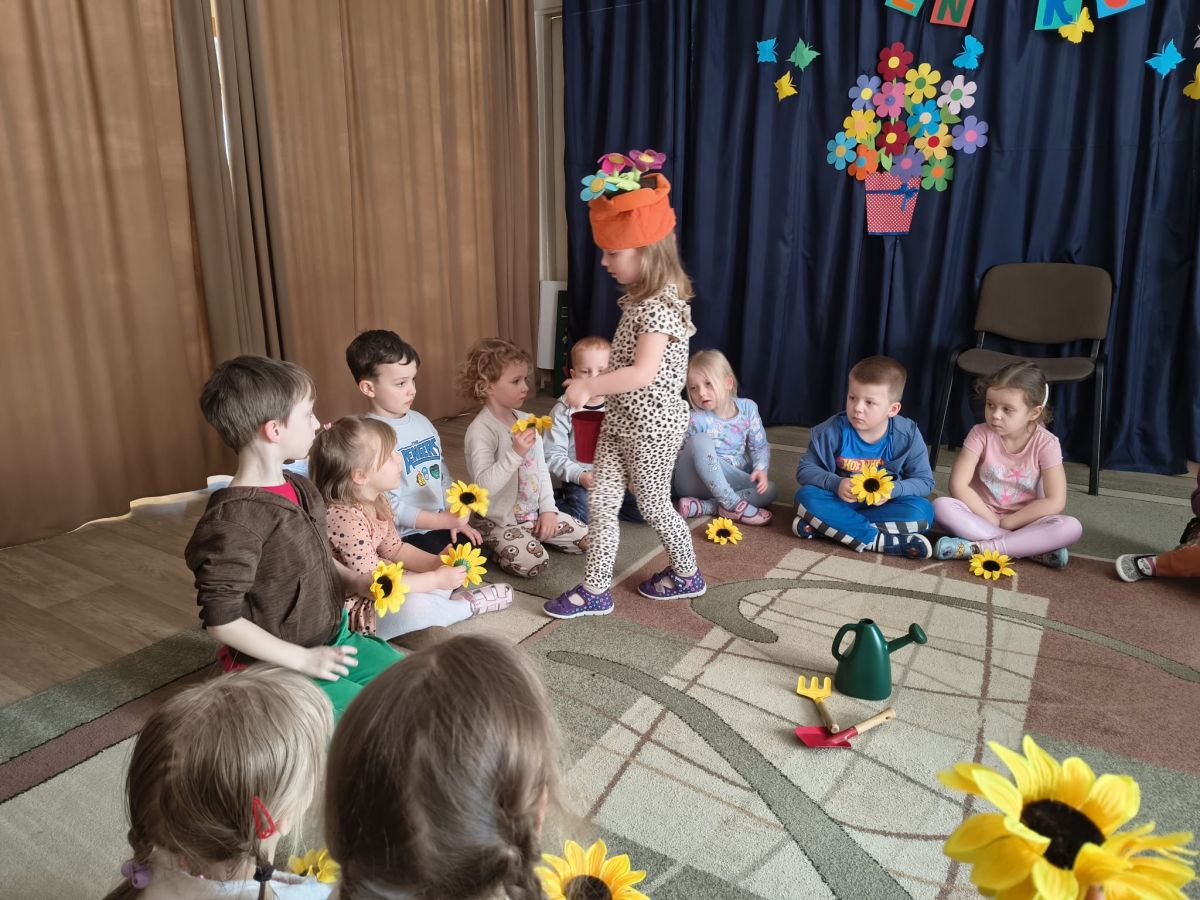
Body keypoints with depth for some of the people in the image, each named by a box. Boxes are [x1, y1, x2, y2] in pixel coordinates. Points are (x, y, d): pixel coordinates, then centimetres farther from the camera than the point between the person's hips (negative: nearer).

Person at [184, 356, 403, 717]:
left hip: (333, 639, 8)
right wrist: (303, 659, -20)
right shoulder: (236, 520, -25)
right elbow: (220, 619, -23)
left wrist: (355, 581, -2)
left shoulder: (301, 489, 2)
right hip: (278, 668, -8)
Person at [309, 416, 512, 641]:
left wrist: (435, 563, -6)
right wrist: (436, 579, -24)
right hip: (350, 611, -10)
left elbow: (394, 548, 10)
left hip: (373, 586, 10)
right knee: (414, 606, -30)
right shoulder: (346, 518, -31)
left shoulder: (375, 501, 0)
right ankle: (470, 605, -6)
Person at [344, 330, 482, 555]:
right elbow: (390, 508, -20)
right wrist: (443, 520, -18)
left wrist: (455, 519, 1)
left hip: (440, 523, 7)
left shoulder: (421, 421, 6)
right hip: (403, 536, -7)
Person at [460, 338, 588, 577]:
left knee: (587, 538, 3)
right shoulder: (480, 429, -20)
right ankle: (489, 546, 1)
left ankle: (535, 534, 21)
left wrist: (548, 508, 1)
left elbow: (541, 468, 10)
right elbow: (485, 485, -30)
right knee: (534, 562, -26)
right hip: (499, 521, -7)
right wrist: (515, 454, -39)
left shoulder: (526, 420, 4)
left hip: (534, 512, 7)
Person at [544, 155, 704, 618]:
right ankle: (596, 589, 17)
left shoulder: (659, 304, -23)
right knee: (601, 499, 8)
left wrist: (587, 386, -25)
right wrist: (593, 387, 8)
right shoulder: (642, 298, 7)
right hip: (622, 420, 9)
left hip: (651, 424, -9)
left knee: (652, 504, 9)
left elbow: (642, 374, -31)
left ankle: (687, 574, 33)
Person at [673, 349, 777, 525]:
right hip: (694, 482, -5)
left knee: (768, 491, -19)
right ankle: (732, 504, -27)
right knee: (700, 440, -32)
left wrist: (761, 468, -16)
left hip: (731, 481, 5)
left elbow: (760, 446, 2)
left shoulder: (748, 408, -4)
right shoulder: (695, 420, -15)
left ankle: (702, 507, -25)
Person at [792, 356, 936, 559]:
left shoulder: (907, 436, -12)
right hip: (841, 501, -1)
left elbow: (924, 481, -5)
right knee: (806, 497, -28)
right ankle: (877, 540, -32)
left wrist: (892, 489, -25)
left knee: (922, 512, -27)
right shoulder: (832, 430, -15)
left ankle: (826, 525, -29)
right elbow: (805, 469, -9)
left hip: (883, 505, 1)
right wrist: (836, 484, -28)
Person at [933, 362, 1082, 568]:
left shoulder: (1045, 443, -10)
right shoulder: (981, 434, -10)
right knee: (941, 506, -30)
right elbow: (958, 485, -15)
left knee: (1071, 528, -28)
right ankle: (1034, 548, -27)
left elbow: (1055, 502, -15)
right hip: (982, 517, 0)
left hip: (1025, 522, 0)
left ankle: (977, 547, -31)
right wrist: (993, 521, -17)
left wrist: (1006, 523, -17)